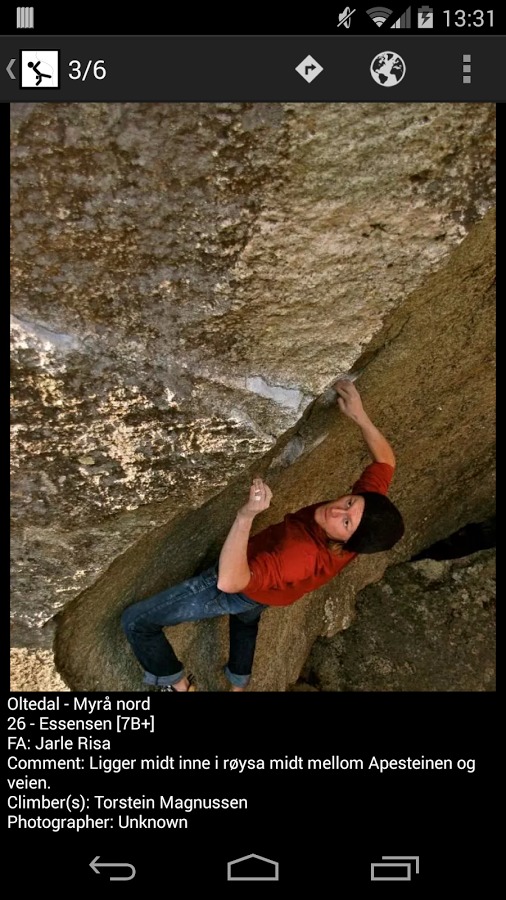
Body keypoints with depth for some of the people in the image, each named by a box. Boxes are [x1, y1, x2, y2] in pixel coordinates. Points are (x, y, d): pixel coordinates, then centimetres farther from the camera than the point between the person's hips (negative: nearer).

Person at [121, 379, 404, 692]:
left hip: (240, 589, -8)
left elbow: (229, 581, -55)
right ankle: (239, 685, 64)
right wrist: (360, 415, -17)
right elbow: (386, 460, -8)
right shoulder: (369, 493, -28)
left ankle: (180, 686, 21)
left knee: (136, 621, 2)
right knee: (246, 619, 41)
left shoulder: (304, 558, -48)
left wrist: (246, 515, -63)